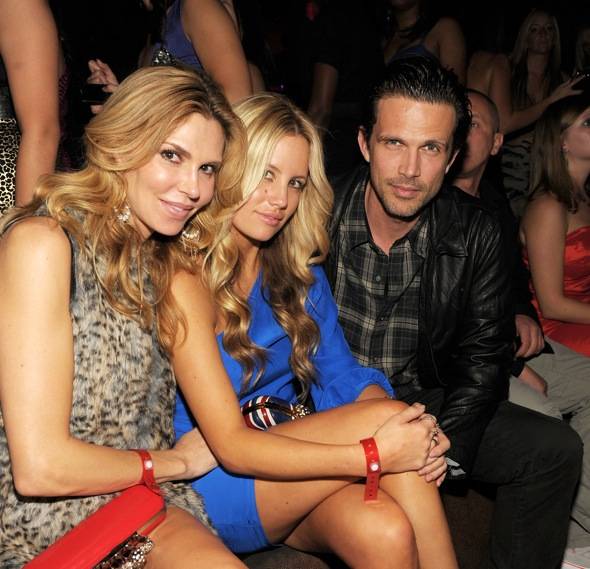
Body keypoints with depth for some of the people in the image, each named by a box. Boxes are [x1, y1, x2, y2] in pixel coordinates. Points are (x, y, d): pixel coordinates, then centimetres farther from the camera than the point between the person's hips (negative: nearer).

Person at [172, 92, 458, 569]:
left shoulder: (298, 269, 8)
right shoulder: (187, 279, -15)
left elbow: (343, 376, 5)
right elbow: (231, 445, -20)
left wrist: (416, 436, -18)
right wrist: (375, 455, -28)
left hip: (289, 466, 5)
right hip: (208, 482, -5)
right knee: (385, 417, -26)